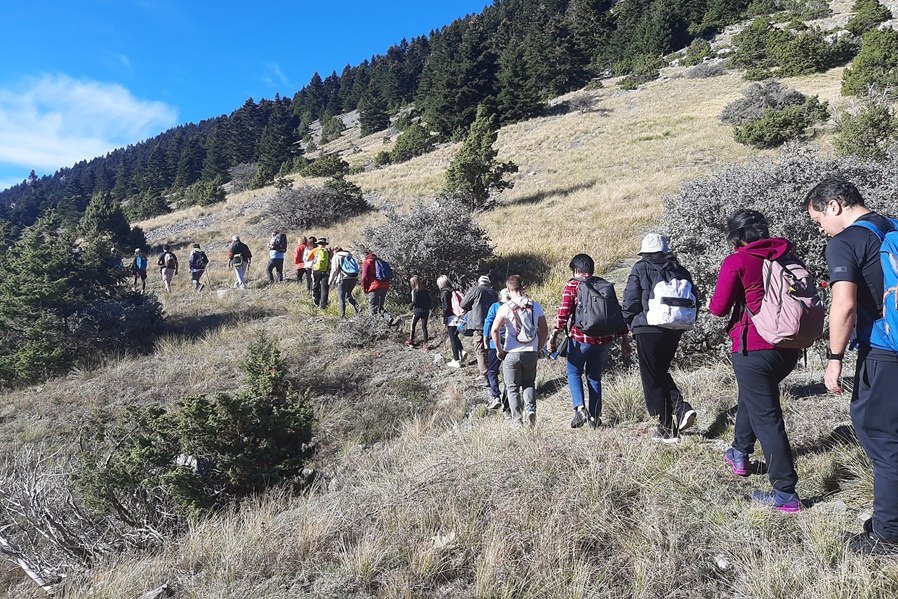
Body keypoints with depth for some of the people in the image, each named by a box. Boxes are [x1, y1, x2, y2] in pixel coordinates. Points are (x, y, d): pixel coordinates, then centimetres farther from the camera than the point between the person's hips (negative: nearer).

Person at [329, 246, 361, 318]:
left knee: (341, 298, 3)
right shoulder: (350, 257, 22)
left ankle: (343, 315, -1)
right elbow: (356, 268, 19)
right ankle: (357, 307, 0)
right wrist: (357, 280, 22)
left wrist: (331, 281, 1)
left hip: (343, 279, -6)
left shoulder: (336, 257, 5)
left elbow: (334, 270, -6)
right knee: (348, 295, 22)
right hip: (354, 278, 6)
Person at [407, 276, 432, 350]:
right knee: (424, 327, 8)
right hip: (425, 311, 4)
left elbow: (414, 301, -17)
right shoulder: (425, 291, 5)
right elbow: (430, 301, 6)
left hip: (417, 311, -4)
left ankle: (411, 341, 21)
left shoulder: (414, 291, -11)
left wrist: (410, 307, 0)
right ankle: (425, 343, 4)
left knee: (413, 325, 14)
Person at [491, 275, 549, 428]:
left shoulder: (505, 307, -8)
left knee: (513, 388, 11)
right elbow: (544, 330, 4)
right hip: (531, 352, 3)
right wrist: (538, 349, 14)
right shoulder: (535, 306, 3)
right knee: (529, 384, 20)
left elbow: (494, 330, -18)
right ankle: (530, 407, -5)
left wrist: (499, 350, -6)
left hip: (512, 353, -3)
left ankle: (516, 420, 7)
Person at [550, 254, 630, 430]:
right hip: (605, 339, 4)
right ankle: (595, 417, 15)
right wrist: (623, 338, 17)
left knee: (574, 372, 13)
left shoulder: (572, 286, -1)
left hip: (581, 338, -4)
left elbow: (564, 312, -11)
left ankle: (580, 408, -6)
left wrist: (554, 336, -10)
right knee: (594, 376, 16)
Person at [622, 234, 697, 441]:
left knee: (652, 379, 4)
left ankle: (667, 430, 7)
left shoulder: (641, 269, -4)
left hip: (648, 329, -6)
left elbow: (631, 301, -8)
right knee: (661, 373, 23)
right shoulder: (680, 271, 10)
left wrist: (629, 322, 9)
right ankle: (681, 409, 3)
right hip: (674, 331, 6)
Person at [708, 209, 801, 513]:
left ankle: (786, 493, 1)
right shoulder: (787, 257, 7)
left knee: (766, 417, -1)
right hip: (790, 347, 7)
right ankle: (740, 454, 43)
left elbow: (719, 307, -9)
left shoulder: (737, 262, -10)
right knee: (751, 397, 27)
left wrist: (711, 303, 13)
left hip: (753, 349, -7)